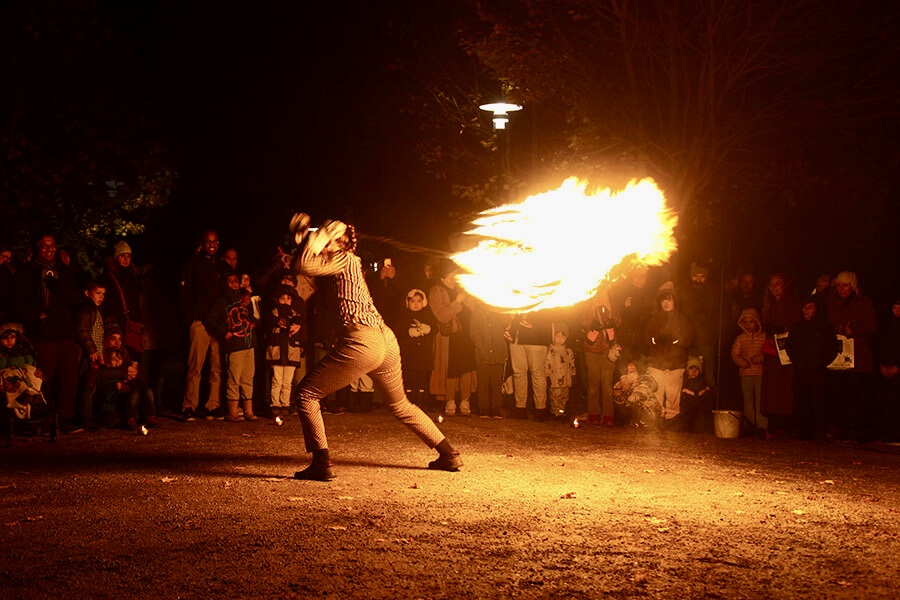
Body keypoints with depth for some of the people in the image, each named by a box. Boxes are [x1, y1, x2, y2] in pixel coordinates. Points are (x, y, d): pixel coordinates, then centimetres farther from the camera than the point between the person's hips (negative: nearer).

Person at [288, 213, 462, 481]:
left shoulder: (344, 260, -4)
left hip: (363, 341, -10)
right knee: (400, 405, 27)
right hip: (386, 339, 10)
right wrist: (302, 237, 16)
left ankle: (322, 465, -9)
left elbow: (303, 264, -18)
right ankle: (449, 455, 30)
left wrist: (320, 234, -6)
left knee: (306, 394, -2)